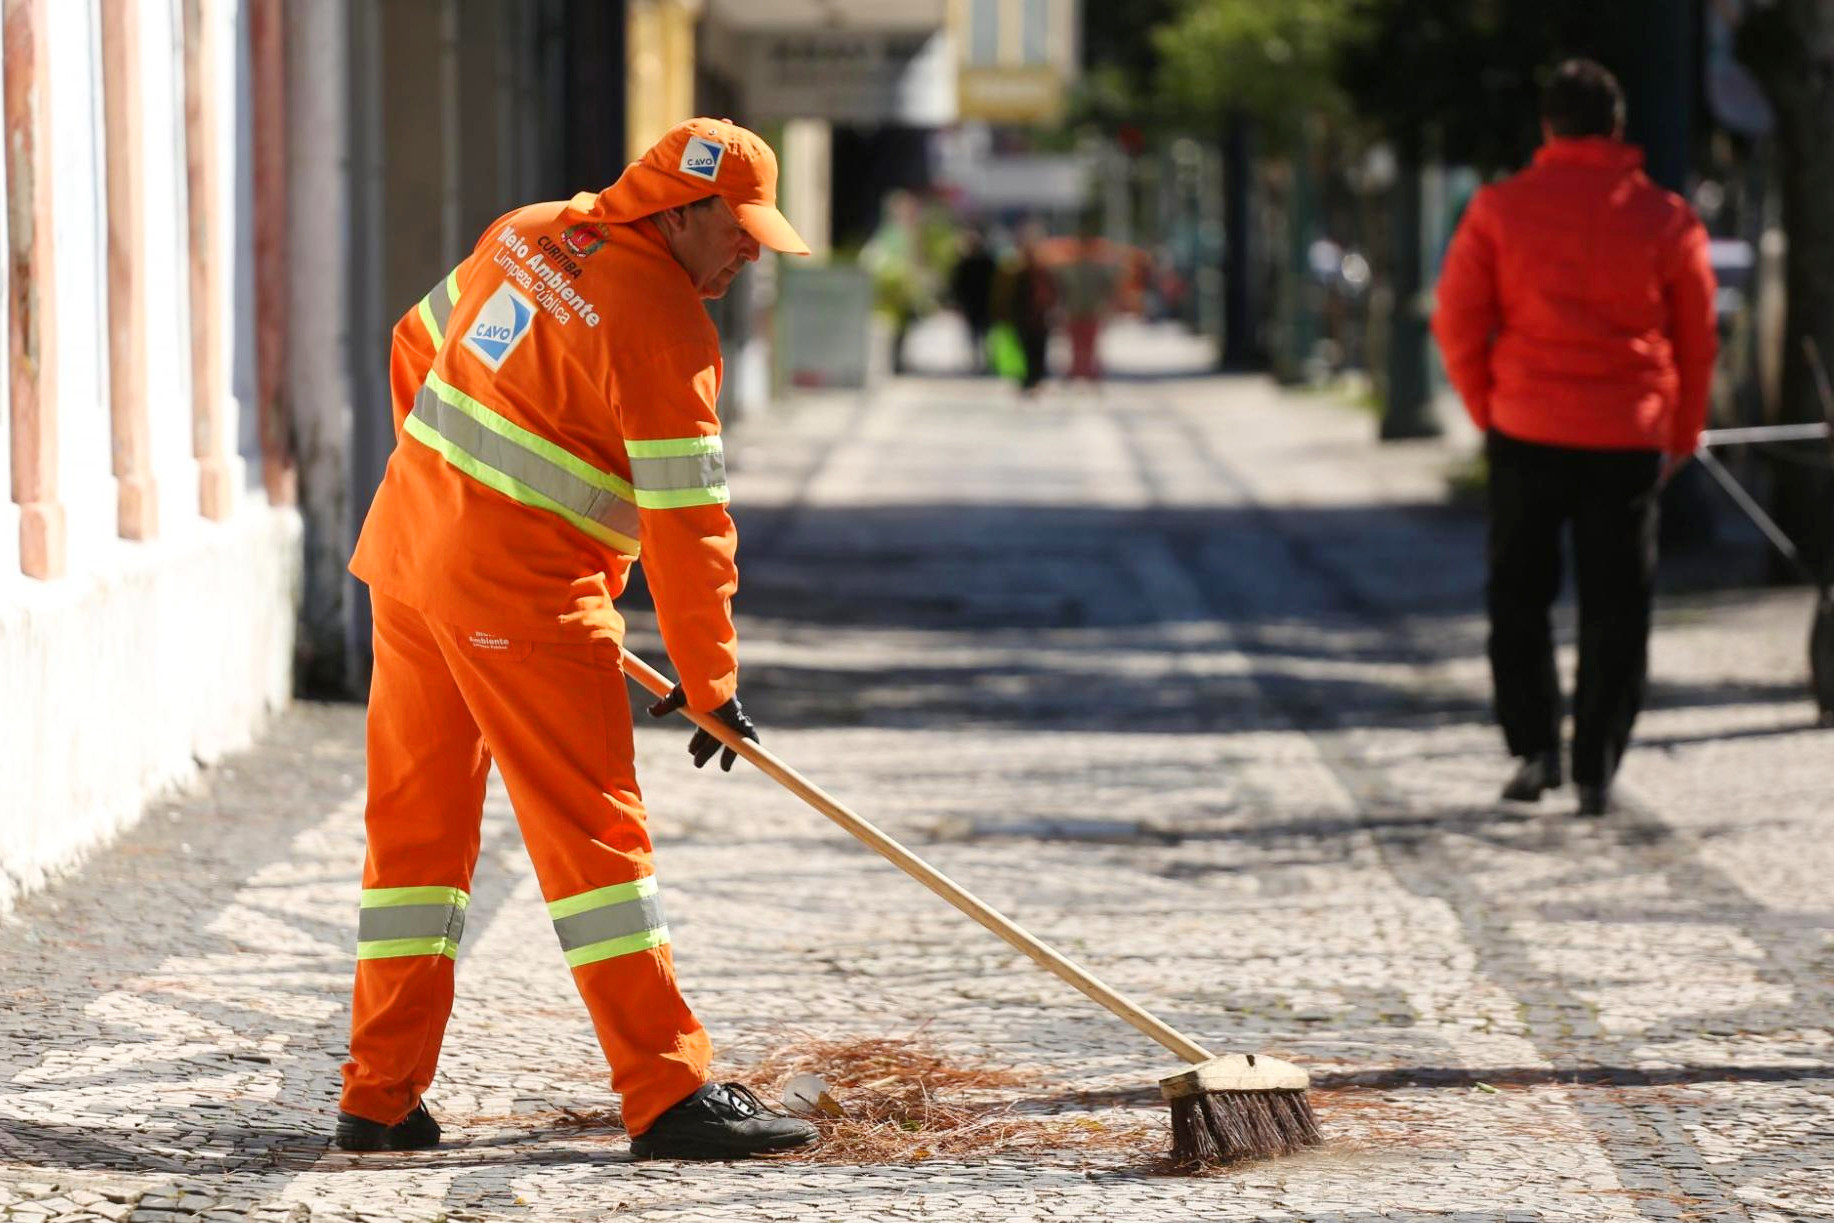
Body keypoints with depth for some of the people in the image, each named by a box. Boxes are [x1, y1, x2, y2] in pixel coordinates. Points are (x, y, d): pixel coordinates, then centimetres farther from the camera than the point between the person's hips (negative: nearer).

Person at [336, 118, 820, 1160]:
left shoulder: (528, 235, 10)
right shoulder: (663, 322, -15)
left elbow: (419, 346, 22)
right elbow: (686, 519, -15)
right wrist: (711, 684, -7)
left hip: (410, 551, 8)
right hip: (521, 593, -8)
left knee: (415, 820, 12)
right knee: (593, 830, -6)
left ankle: (381, 1097, 16)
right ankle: (669, 1095, -6)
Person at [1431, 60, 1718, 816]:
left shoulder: (1501, 209, -2)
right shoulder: (1666, 220, 0)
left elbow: (1458, 322, -2)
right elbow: (1697, 341, 6)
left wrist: (1488, 411, 9)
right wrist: (1681, 438, 17)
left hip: (1527, 437, 0)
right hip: (1629, 440, 0)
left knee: (1519, 596, 14)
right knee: (1615, 611, 6)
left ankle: (1534, 746, 3)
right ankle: (1596, 772, 2)